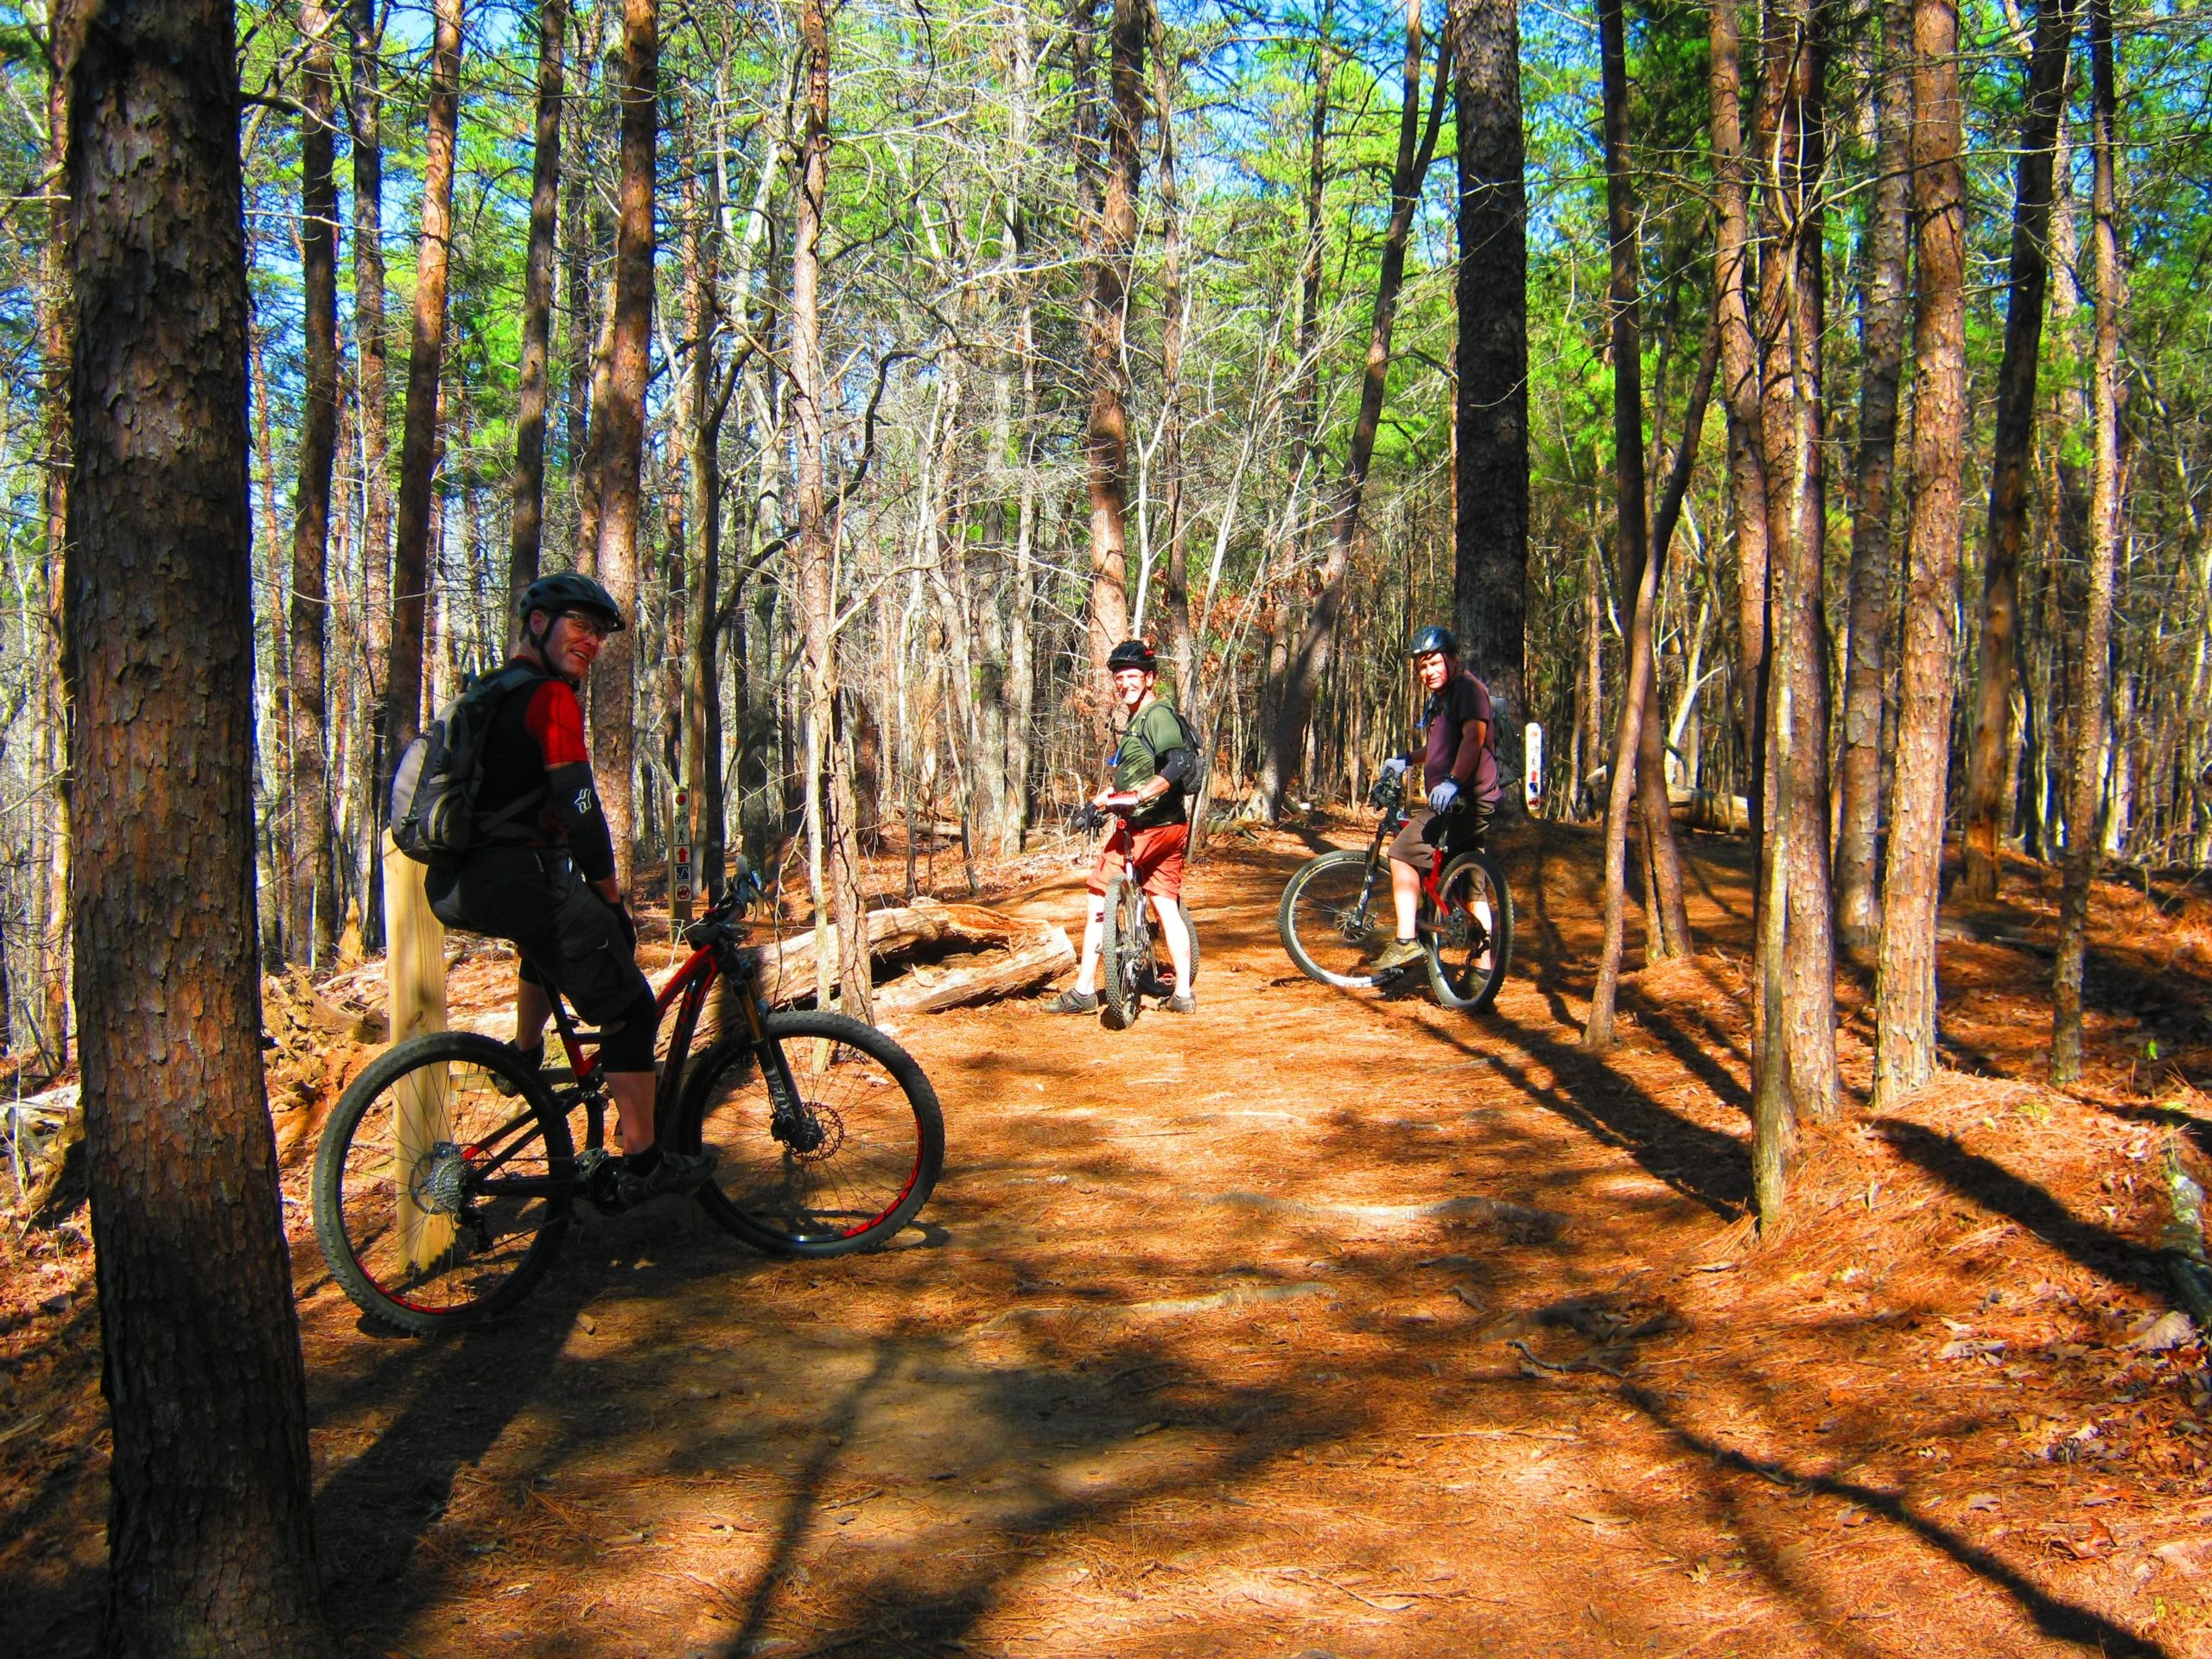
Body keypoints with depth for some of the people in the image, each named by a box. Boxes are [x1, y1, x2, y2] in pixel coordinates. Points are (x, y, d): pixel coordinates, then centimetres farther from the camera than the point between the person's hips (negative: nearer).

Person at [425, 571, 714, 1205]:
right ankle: (642, 1165, 0)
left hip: (459, 884, 10)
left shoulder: (490, 694, 22)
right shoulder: (552, 696, -8)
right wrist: (613, 901, -3)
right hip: (518, 876, -10)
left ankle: (525, 1055, 38)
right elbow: (577, 807, -14)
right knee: (632, 1011, -2)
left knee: (555, 930, 42)